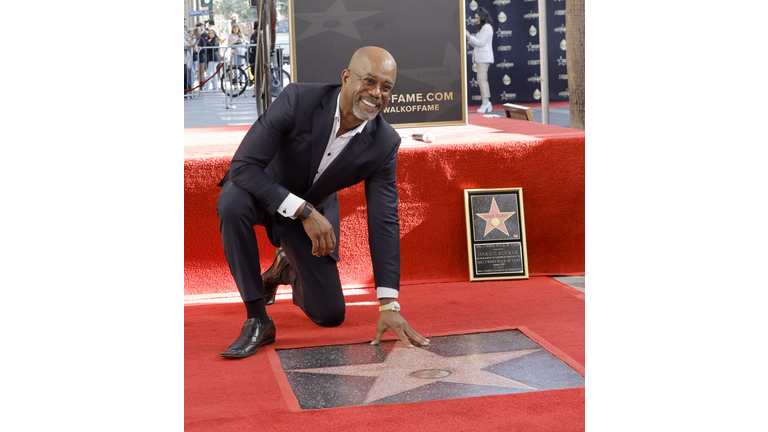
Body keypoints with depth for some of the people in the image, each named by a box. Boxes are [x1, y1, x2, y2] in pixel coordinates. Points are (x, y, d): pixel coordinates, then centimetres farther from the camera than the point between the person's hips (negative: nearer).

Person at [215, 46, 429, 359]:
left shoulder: (385, 144, -21)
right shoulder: (298, 100, -30)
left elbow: (384, 221, -17)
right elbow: (242, 166, -32)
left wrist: (389, 306, -22)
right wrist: (303, 211, -39)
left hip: (314, 211, 3)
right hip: (263, 192, -3)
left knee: (330, 316, 3)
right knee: (233, 202, -39)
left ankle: (287, 267, 38)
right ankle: (257, 320, -24)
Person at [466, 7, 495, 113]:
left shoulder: (487, 27, -9)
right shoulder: (482, 28, 22)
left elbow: (481, 43, -16)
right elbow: (476, 44, 21)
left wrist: (469, 36, -13)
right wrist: (468, 38, 8)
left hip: (484, 57, -10)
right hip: (480, 57, 10)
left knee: (481, 79, -15)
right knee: (483, 79, 8)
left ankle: (485, 103, -18)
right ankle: (488, 104, 8)